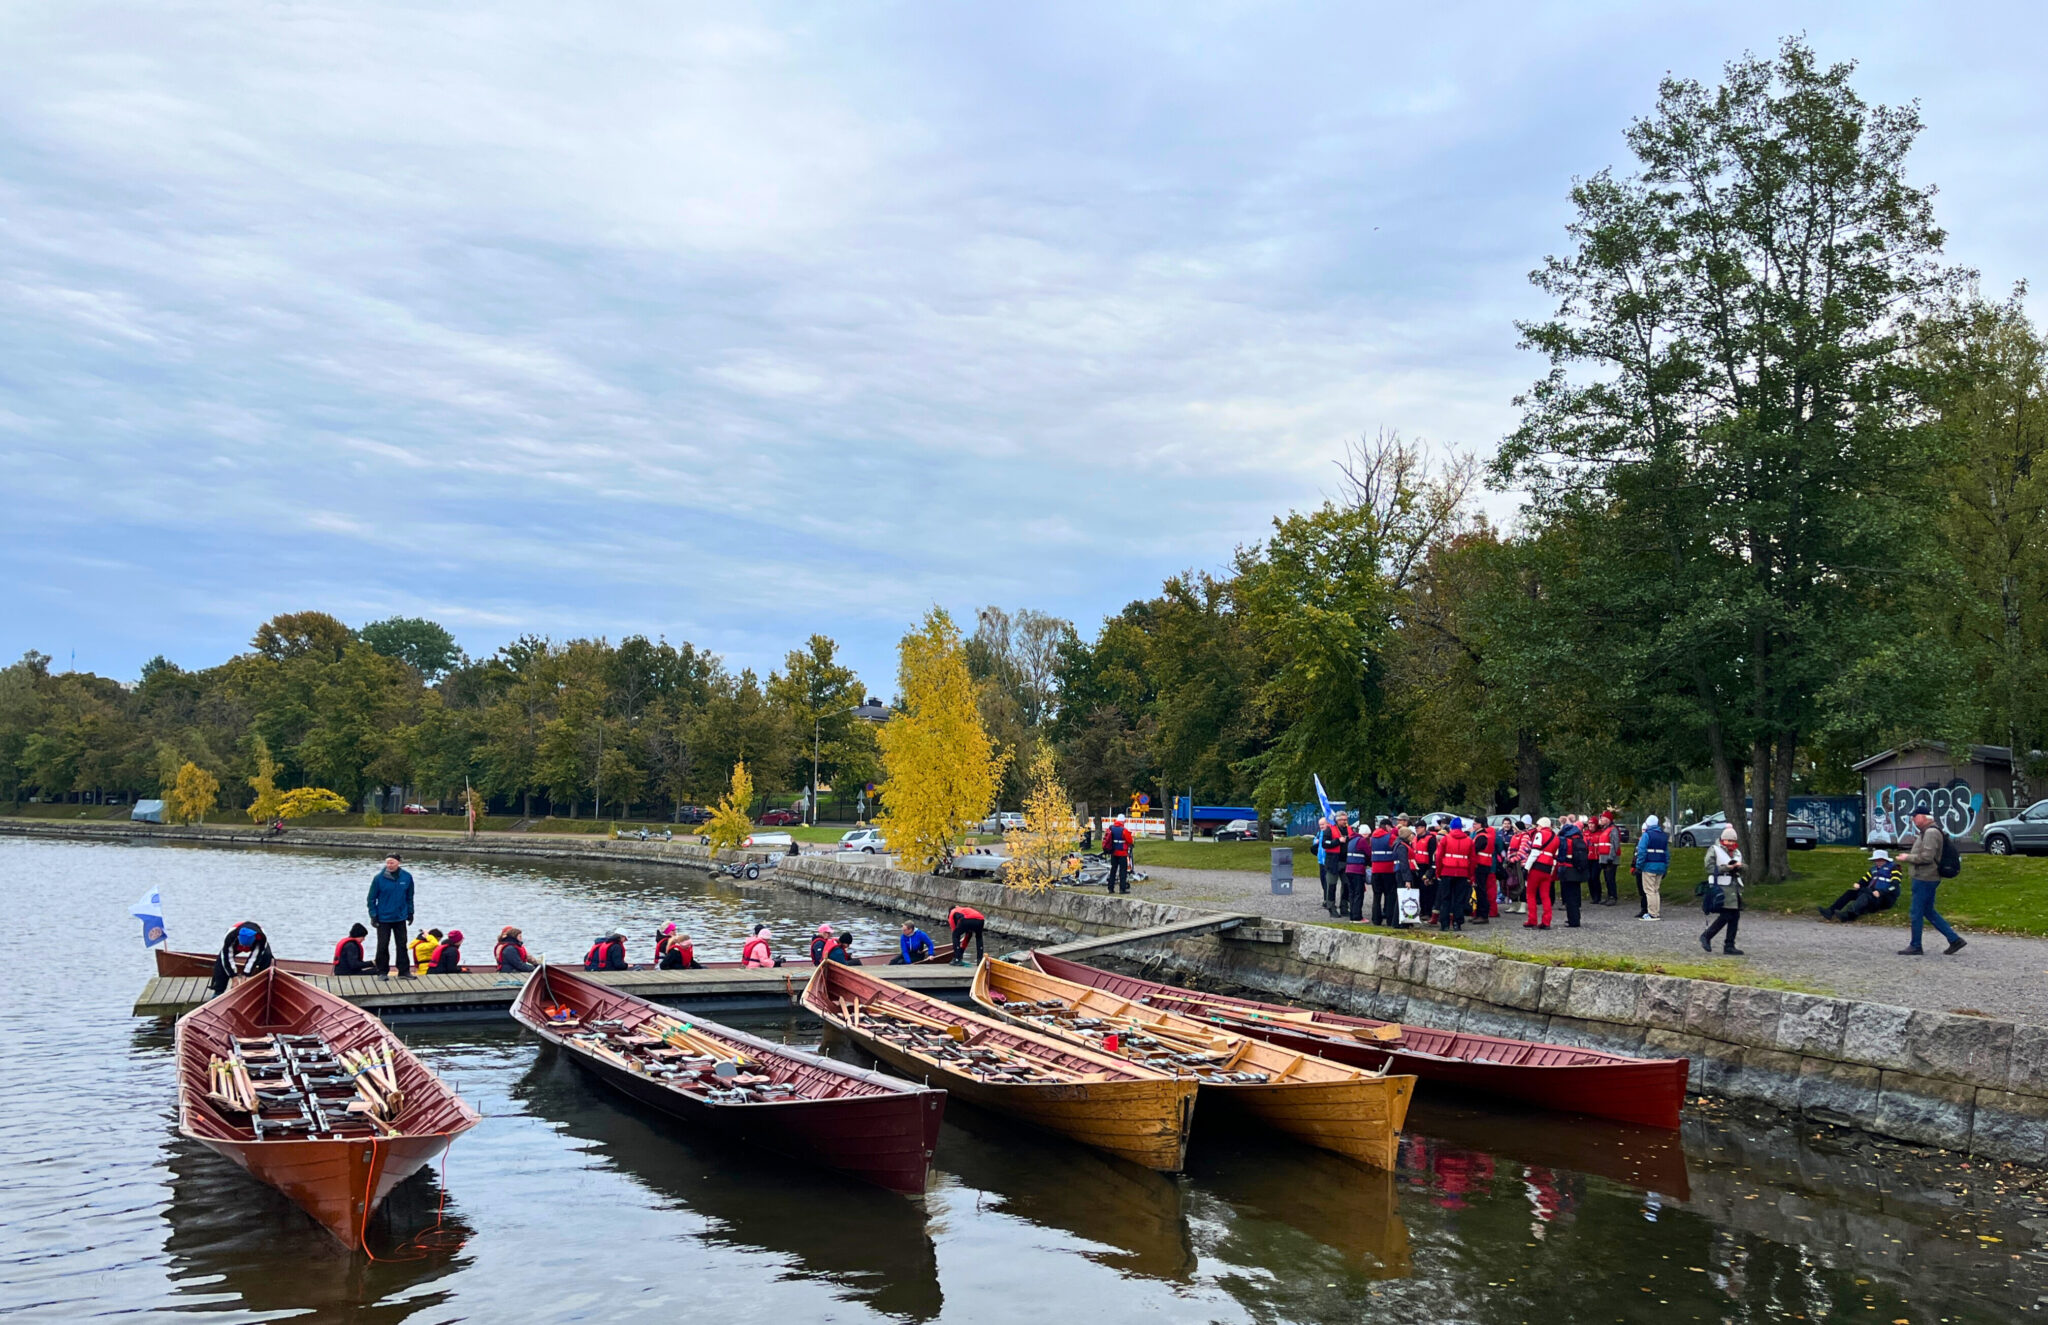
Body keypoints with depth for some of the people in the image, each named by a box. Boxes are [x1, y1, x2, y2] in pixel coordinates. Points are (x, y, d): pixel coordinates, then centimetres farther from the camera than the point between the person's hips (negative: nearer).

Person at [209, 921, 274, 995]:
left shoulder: (261, 938, -43)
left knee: (266, 955, -30)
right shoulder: (230, 936, -42)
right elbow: (228, 957, -34)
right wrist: (233, 975, -35)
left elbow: (254, 957, -36)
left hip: (257, 945, -1)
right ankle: (218, 991, -13)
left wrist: (245, 974, -38)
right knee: (222, 959, -22)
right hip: (235, 945, 1)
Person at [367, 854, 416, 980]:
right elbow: (372, 898, -5)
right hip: (383, 918, -2)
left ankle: (404, 971, 15)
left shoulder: (407, 877, -5)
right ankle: (382, 972, 13)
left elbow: (409, 897, 7)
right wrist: (373, 915, -9)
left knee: (402, 945, 8)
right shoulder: (379, 877, -12)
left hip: (400, 918, 2)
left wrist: (410, 913, 8)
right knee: (382, 946, 2)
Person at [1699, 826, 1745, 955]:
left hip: (1734, 888, 8)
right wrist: (1727, 868, -17)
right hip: (1721, 888, -8)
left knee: (1735, 916, 4)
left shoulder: (1737, 853, 20)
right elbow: (1709, 868, -11)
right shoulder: (1714, 850, -1)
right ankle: (1706, 937, 1)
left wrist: (1739, 866, -3)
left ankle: (1729, 946, 9)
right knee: (1725, 916, -15)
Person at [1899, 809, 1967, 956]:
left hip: (1924, 879, -11)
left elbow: (1926, 857, -23)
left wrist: (1907, 857, -14)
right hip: (1927, 878, 11)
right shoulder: (1926, 832, 16)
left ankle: (1915, 946, 7)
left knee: (1917, 913, -2)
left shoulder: (1931, 833, -17)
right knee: (1929, 912, 15)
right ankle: (1954, 939, 16)